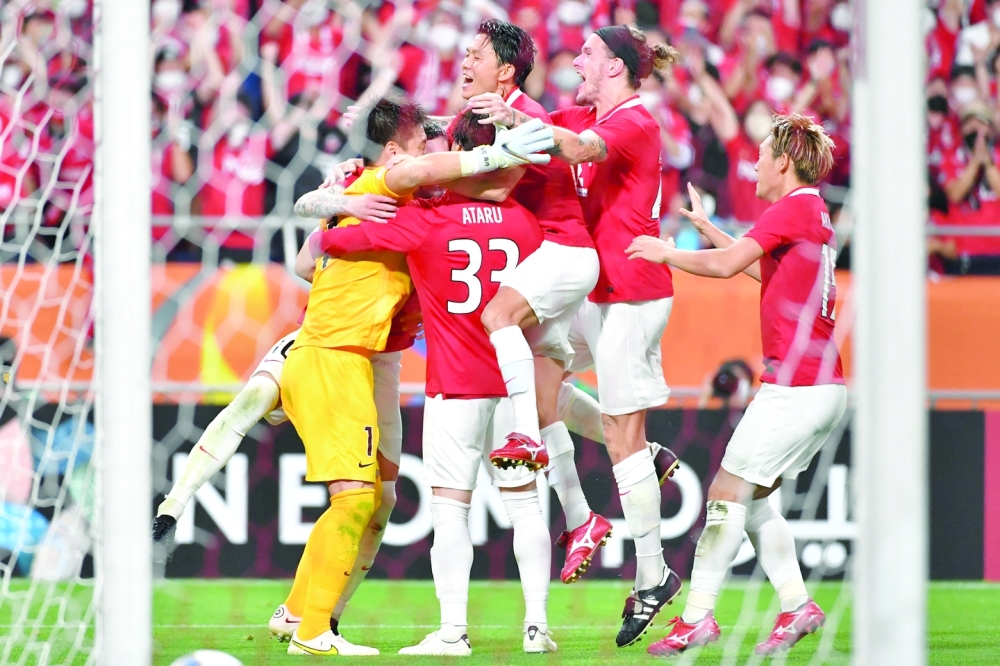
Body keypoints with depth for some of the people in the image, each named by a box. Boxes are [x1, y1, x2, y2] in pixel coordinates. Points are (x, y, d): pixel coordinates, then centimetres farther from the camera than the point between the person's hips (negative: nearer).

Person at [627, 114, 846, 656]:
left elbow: (728, 265, -18)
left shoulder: (794, 208, -11)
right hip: (825, 386, 9)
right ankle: (796, 605, 8)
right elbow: (758, 266, 32)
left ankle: (698, 616, -9)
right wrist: (705, 227, 34)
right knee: (750, 498, 14)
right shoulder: (814, 214, 17)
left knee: (729, 491, -7)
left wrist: (668, 253, -4)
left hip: (795, 384, -9)